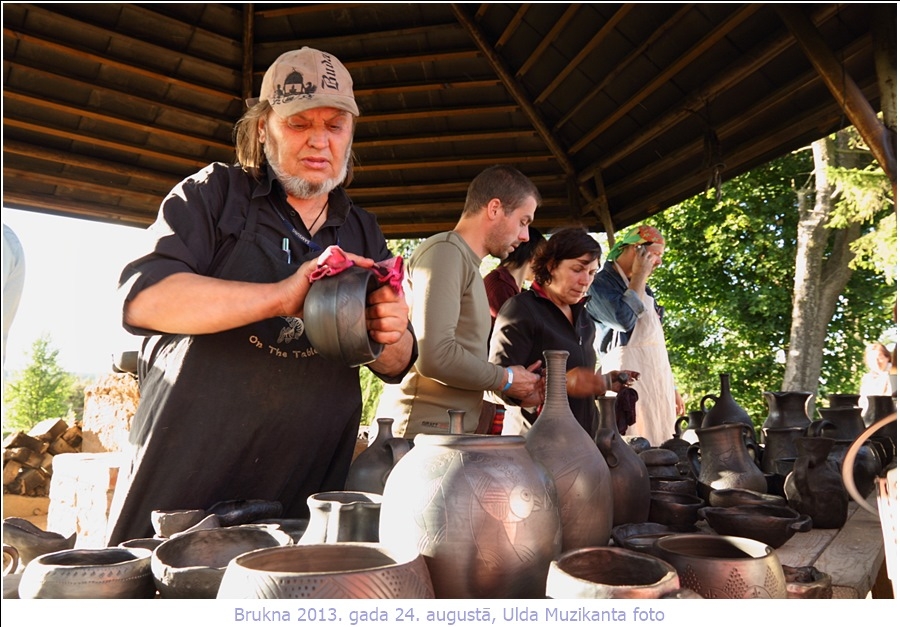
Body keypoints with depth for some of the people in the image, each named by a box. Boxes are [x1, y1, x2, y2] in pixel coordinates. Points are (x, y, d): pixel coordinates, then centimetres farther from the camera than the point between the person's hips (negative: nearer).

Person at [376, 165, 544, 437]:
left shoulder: (467, 262, 17)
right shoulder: (445, 251, -11)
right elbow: (434, 356, -23)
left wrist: (520, 385, 6)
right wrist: (506, 379, -9)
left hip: (450, 434, 9)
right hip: (423, 431, -9)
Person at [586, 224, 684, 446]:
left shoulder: (643, 288, 21)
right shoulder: (601, 283, -4)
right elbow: (625, 319, -22)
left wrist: (671, 387, 22)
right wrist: (639, 277, -8)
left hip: (658, 381, 8)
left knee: (660, 448, 6)